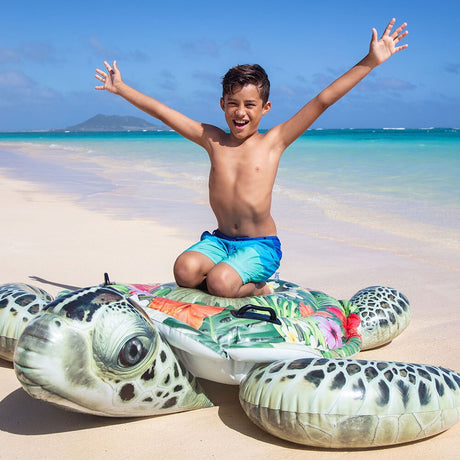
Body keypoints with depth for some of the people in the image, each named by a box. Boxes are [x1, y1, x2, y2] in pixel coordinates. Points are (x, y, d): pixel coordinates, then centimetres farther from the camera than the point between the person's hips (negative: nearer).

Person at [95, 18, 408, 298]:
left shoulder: (272, 142, -4)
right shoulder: (212, 140, 5)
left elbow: (322, 101, -8)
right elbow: (161, 111, 11)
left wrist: (370, 62, -9)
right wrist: (121, 88, 16)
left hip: (260, 245, -3)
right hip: (220, 239, 4)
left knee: (220, 283, -28)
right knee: (185, 271, -24)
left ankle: (258, 288, 6)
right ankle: (244, 281, 3)